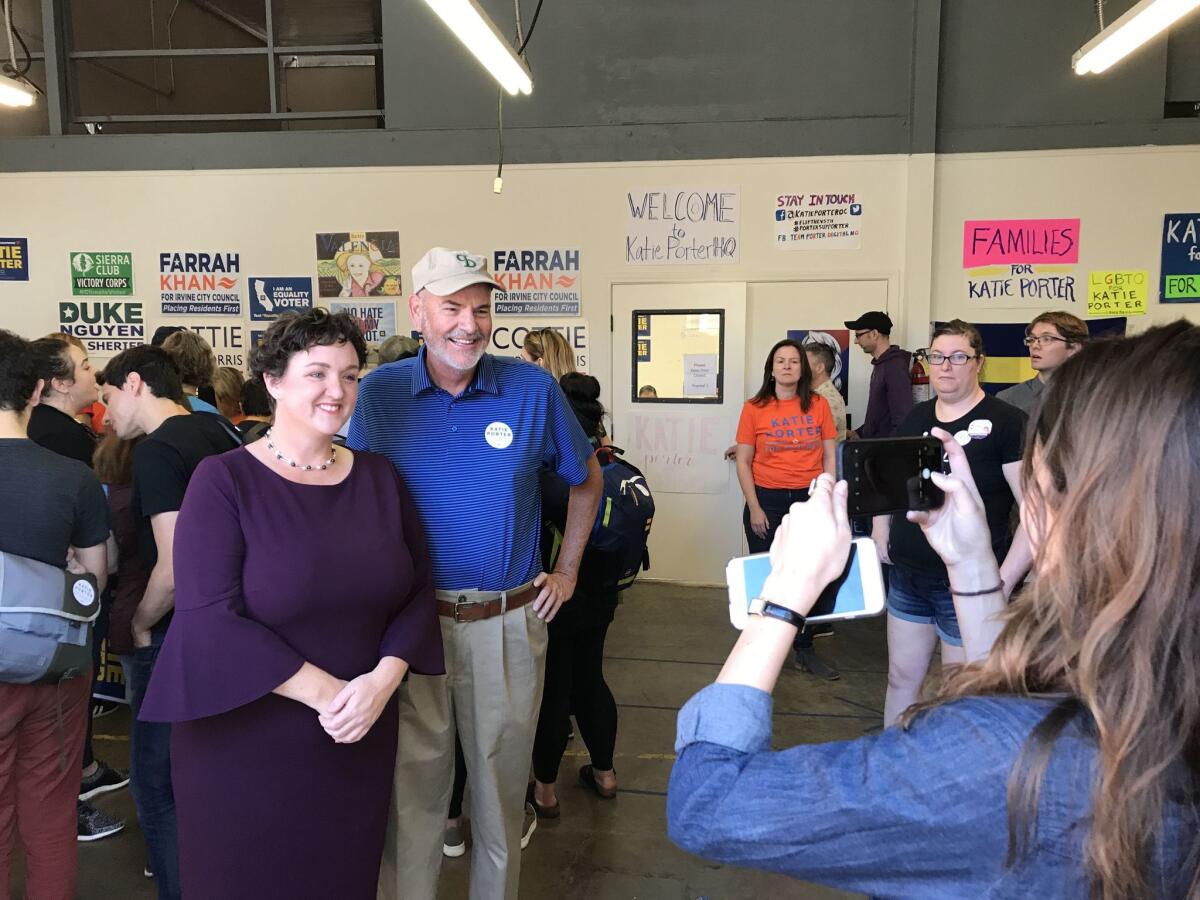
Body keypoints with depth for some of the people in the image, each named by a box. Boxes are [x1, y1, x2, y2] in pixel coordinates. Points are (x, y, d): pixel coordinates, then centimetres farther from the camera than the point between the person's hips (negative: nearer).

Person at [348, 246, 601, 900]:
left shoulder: (533, 389, -3)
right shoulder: (379, 393, -2)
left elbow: (585, 480, 11)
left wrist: (566, 571, 9)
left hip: (508, 622, 0)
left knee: (501, 786, 17)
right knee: (411, 790, 12)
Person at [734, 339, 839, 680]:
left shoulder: (819, 405, 3)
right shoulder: (754, 408, -3)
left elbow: (830, 456, 6)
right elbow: (743, 462, -2)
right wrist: (754, 508, -8)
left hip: (809, 499, 2)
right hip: (767, 499, -2)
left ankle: (805, 651, 21)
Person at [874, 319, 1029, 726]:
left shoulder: (1006, 421, -9)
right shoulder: (916, 418, 9)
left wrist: (1004, 581, -17)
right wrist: (880, 539, 6)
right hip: (907, 577, 6)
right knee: (901, 679, 17)